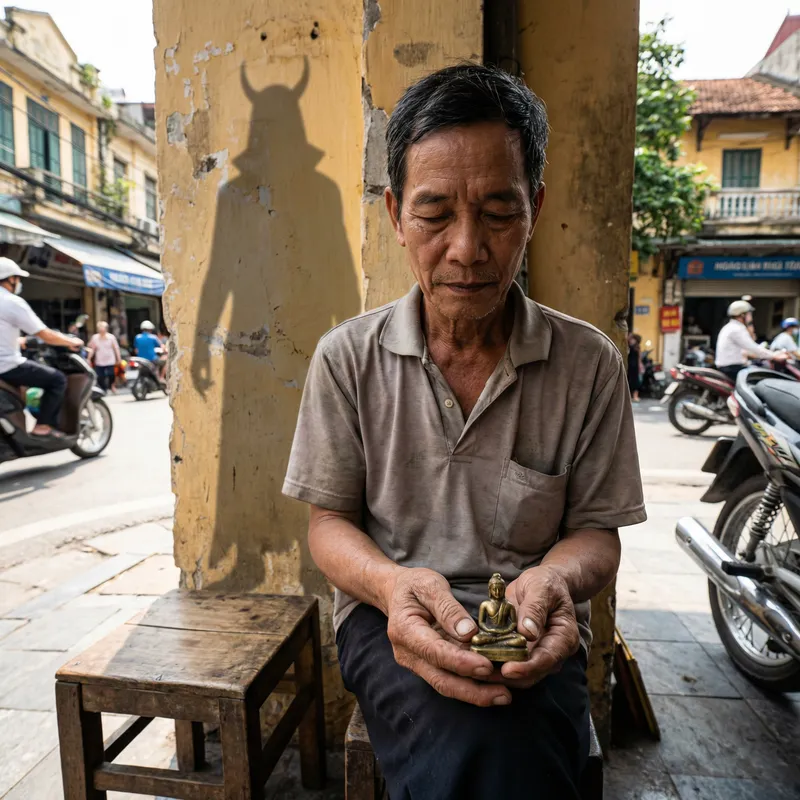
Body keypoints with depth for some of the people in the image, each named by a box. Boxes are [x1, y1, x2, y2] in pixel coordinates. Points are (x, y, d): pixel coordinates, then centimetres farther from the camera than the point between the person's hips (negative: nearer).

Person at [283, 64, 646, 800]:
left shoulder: (590, 364, -3)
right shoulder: (347, 357, -3)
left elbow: (597, 529, 3)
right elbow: (329, 523, 0)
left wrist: (556, 579, -21)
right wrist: (392, 582, -22)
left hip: (530, 629, 2)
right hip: (391, 615, -1)